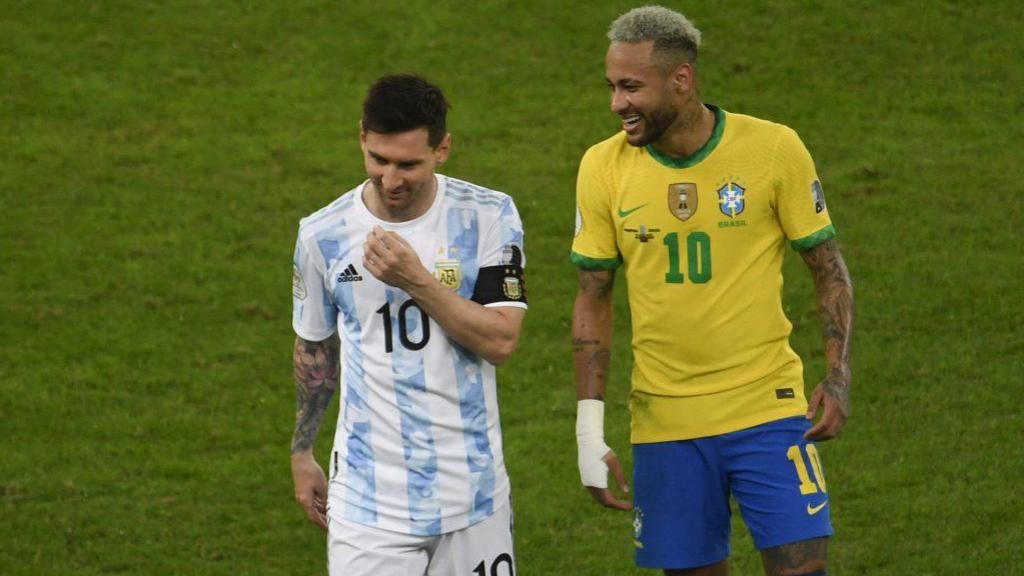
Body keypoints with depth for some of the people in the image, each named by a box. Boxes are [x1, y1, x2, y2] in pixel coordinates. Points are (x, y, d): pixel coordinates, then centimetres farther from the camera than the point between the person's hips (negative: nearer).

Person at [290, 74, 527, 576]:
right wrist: (300, 451, 19)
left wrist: (416, 280, -21)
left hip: (473, 491, 1)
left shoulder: (488, 217, -5)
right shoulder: (323, 234, -1)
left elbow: (501, 341, -12)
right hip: (369, 495, -1)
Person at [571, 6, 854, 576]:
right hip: (665, 421, 2)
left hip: (768, 408, -2)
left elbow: (829, 268, 3)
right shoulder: (604, 167, 0)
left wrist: (839, 377, -9)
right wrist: (589, 431, 2)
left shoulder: (773, 148, -6)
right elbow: (594, 300, 7)